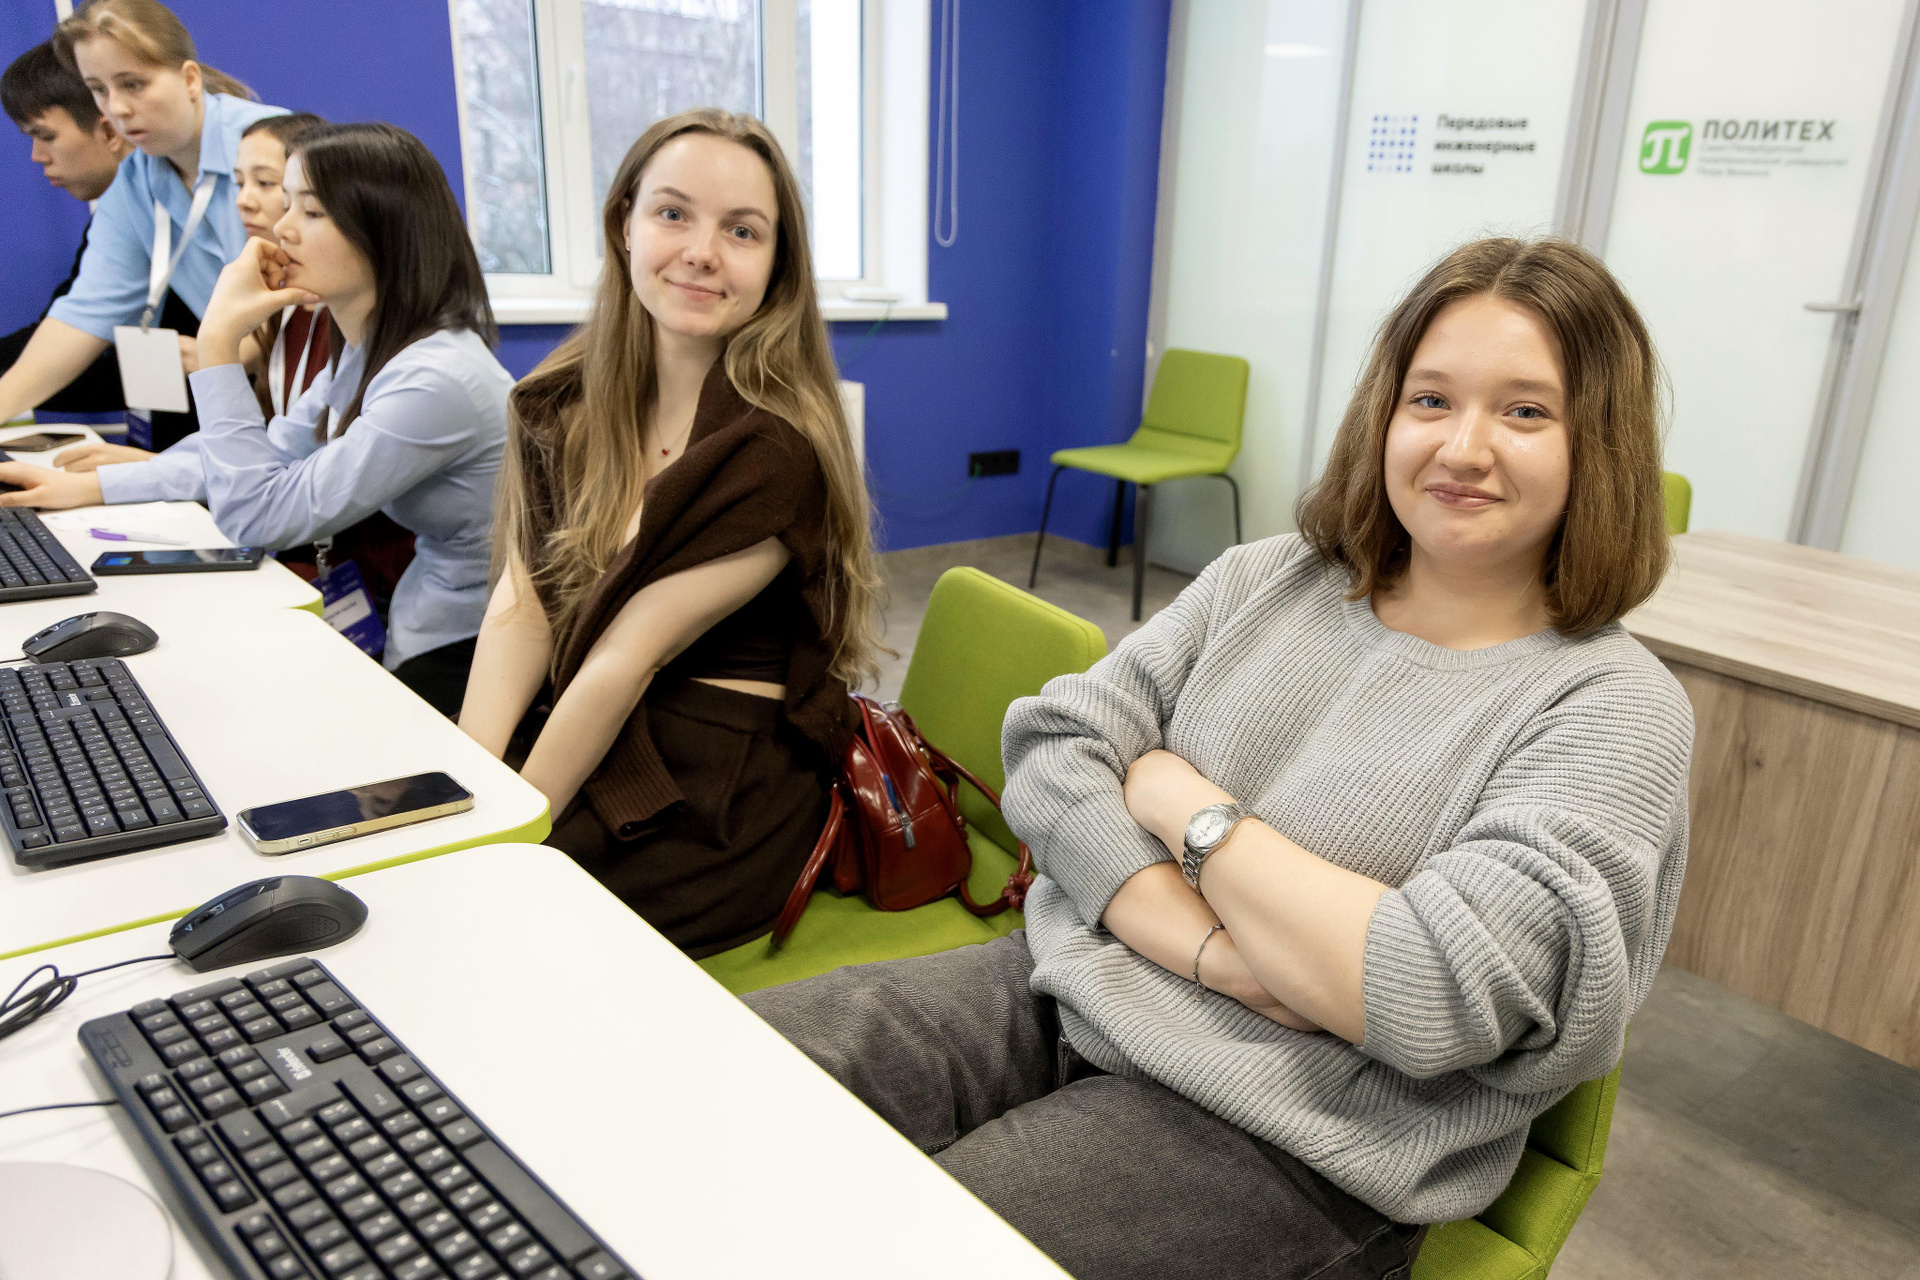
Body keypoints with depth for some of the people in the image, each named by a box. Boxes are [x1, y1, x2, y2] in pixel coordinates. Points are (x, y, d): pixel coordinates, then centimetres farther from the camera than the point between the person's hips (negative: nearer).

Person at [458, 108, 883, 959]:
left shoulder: (778, 449, -17)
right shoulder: (564, 403, 4)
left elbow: (627, 657, -18)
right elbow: (519, 609, -3)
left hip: (716, 798, -5)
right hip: (570, 733, 6)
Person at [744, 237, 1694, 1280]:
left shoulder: (1617, 709, -7)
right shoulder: (1261, 581, 7)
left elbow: (1440, 996, -21)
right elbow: (1049, 753, -1)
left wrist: (1180, 798, -11)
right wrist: (1213, 950, -17)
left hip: (1291, 1137, -4)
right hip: (1072, 987, 5)